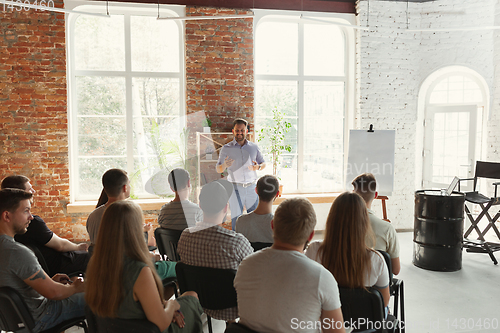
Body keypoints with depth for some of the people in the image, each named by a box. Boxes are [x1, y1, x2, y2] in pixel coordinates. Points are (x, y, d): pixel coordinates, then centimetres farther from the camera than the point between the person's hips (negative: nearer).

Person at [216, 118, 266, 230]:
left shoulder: (254, 147, 8)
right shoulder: (226, 148, 3)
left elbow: (263, 163, 18)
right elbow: (218, 169, 4)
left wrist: (258, 166, -7)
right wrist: (224, 165, -20)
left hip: (251, 187, 2)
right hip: (235, 188, -2)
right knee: (236, 218, 1)